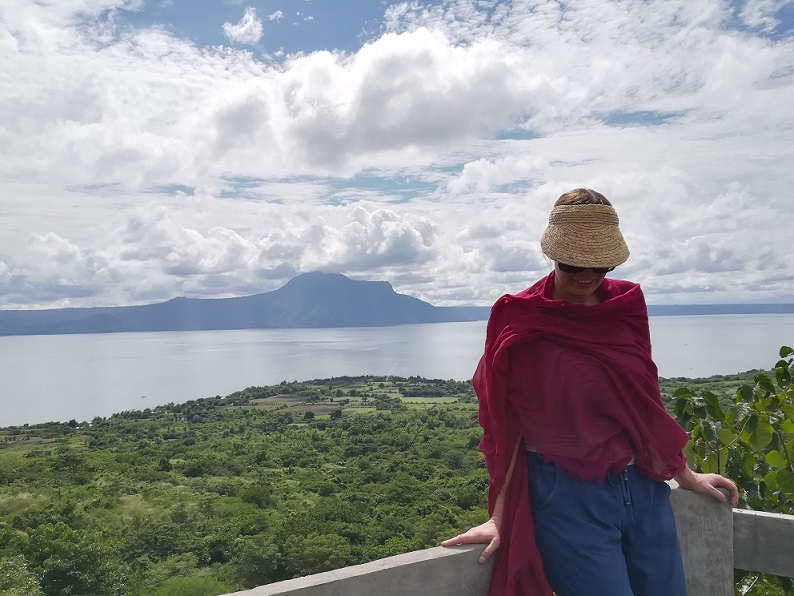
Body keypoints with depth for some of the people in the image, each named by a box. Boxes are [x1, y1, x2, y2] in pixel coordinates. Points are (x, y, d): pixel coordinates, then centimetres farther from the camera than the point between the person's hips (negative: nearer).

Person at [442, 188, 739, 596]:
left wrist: (684, 475, 18)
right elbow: (508, 426, -8)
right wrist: (499, 517, -11)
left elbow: (645, 401, 12)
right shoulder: (520, 322, -9)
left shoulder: (628, 304, 3)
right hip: (568, 499, -5)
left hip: (644, 491, 5)